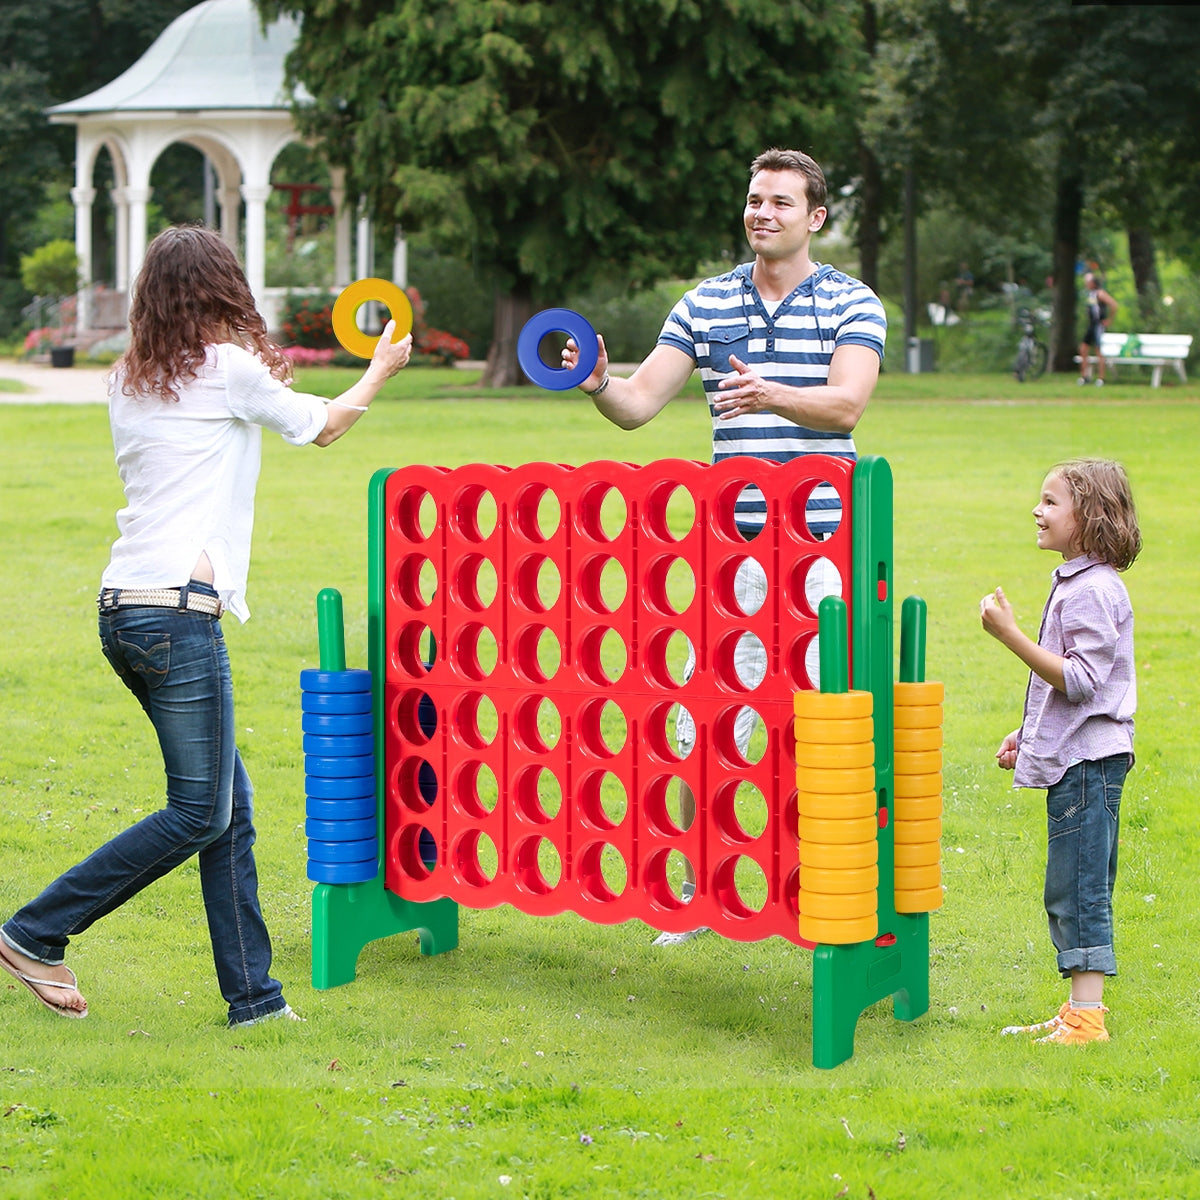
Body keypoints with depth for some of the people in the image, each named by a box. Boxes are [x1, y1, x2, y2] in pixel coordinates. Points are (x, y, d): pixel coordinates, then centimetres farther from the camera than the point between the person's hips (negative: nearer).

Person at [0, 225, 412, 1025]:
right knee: (200, 813, -1)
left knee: (231, 805, 10)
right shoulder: (231, 368, -4)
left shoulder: (130, 381, 14)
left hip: (124, 607, 8)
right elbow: (324, 426, 12)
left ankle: (252, 993, 11)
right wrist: (382, 368, 29)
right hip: (177, 609, -8)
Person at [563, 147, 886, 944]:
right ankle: (697, 893, 14)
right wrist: (599, 383, -17)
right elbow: (640, 403, 6)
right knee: (704, 726, 1)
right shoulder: (706, 304, 11)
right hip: (730, 543, 3)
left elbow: (846, 403, -14)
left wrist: (771, 394, -33)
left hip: (823, 544, -3)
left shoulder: (852, 303, 2)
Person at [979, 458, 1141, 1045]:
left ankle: (1086, 1018, -7)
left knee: (1078, 890, -9)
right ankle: (1078, 1012, 19)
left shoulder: (1093, 590, -16)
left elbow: (1080, 681, -23)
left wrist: (1010, 634, -25)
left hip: (1087, 759, -11)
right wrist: (1026, 734, 25)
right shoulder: (1076, 582, 16)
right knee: (1072, 892, 13)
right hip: (1072, 756, 11)